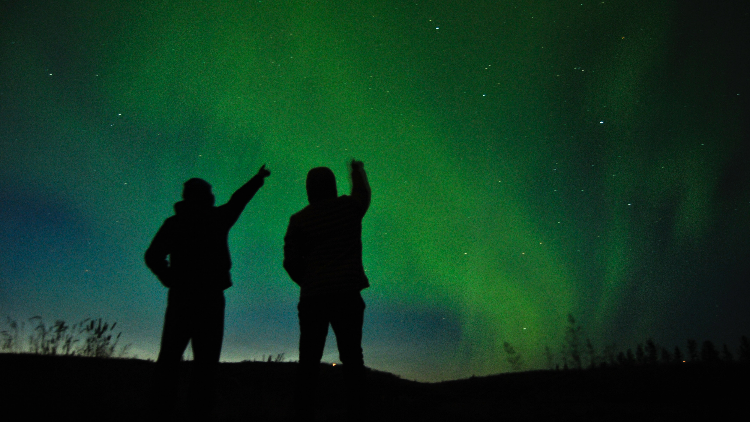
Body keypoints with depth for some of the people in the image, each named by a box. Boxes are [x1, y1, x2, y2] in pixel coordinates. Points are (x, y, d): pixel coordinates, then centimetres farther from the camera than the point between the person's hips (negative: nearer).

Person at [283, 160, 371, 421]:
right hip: (347, 294, 0)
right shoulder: (350, 206, 6)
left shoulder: (299, 219, 6)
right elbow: (363, 193, 30)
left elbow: (291, 262, 4)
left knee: (309, 361, 4)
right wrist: (358, 171, 49)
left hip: (313, 296, 1)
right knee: (351, 358, 4)